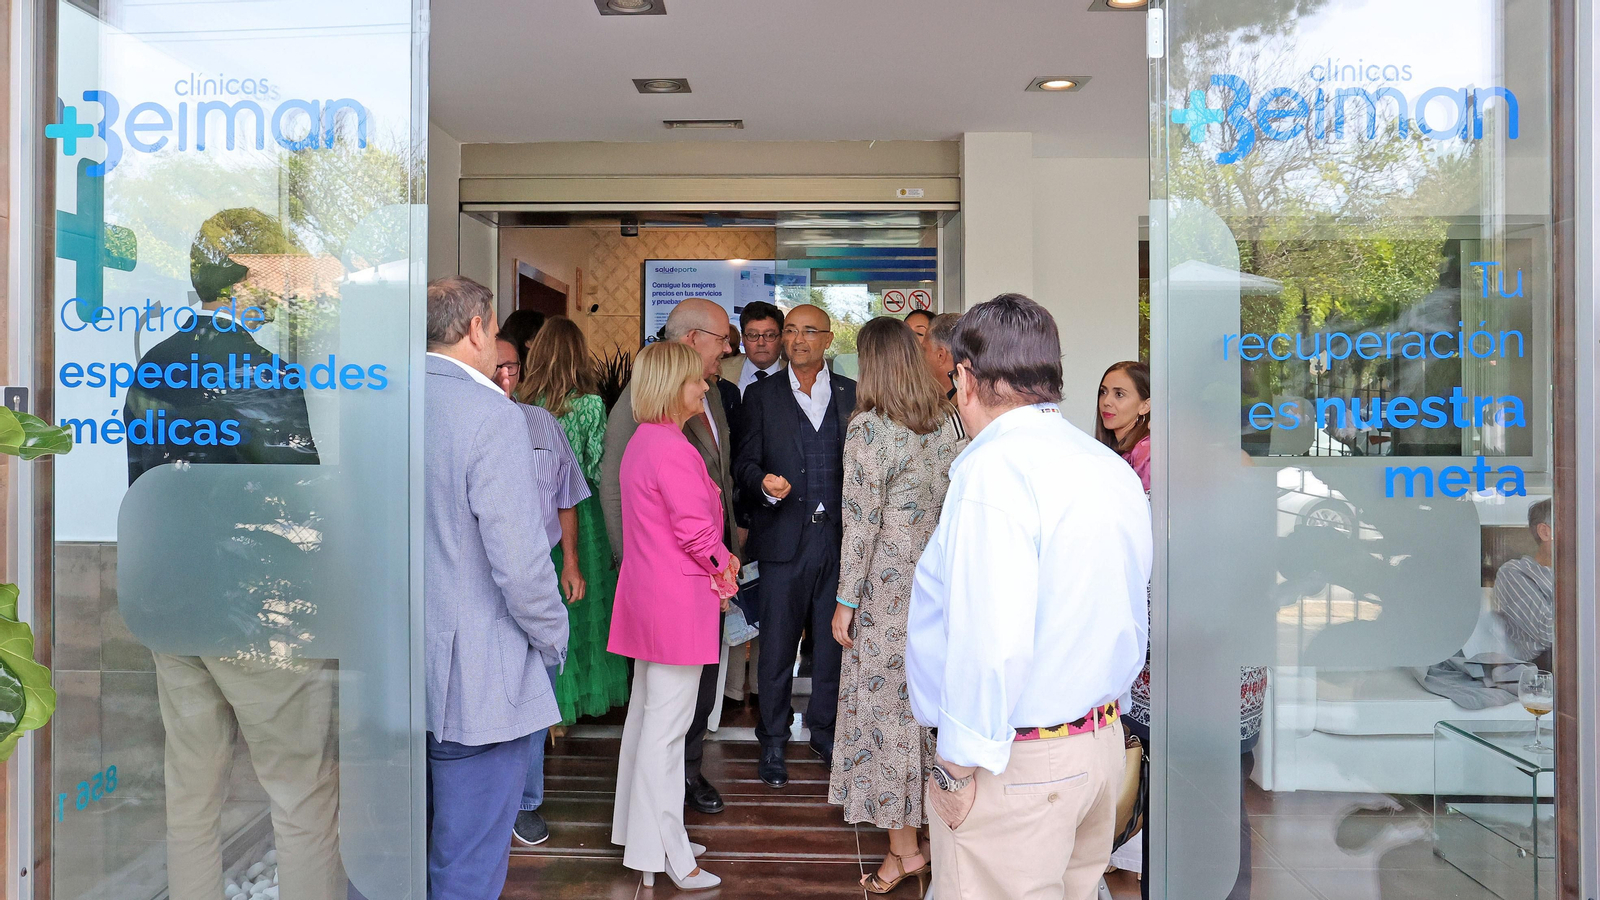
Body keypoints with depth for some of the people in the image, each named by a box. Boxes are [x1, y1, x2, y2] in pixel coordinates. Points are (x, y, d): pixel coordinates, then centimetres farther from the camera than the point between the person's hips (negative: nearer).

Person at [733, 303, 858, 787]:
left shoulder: (852, 394, 8)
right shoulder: (761, 395, 5)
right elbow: (744, 462, 2)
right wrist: (765, 484, -19)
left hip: (838, 534, 1)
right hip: (784, 538, -1)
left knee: (834, 640, 9)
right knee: (776, 644, 4)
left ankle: (826, 730, 27)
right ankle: (773, 740, 19)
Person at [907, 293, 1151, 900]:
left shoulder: (994, 469, -19)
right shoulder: (1112, 468, 7)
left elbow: (991, 640, -26)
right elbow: (1130, 621, 13)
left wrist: (958, 764, -16)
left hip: (1014, 761, -8)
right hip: (1104, 742, 9)